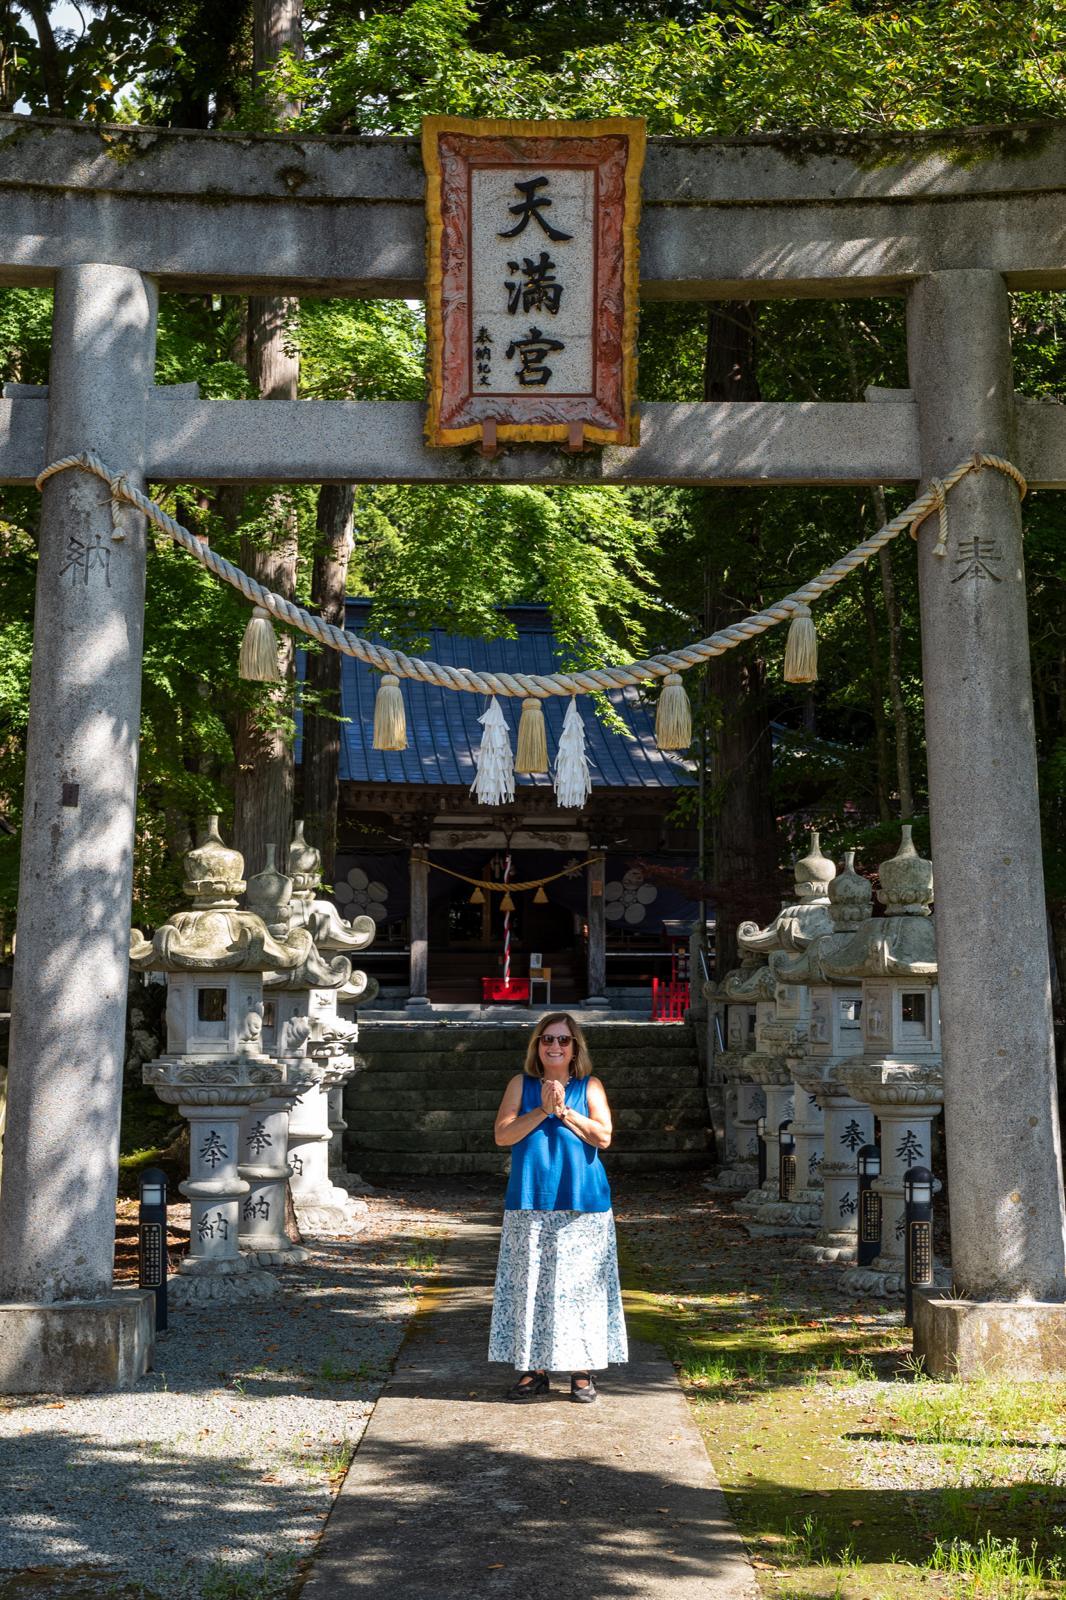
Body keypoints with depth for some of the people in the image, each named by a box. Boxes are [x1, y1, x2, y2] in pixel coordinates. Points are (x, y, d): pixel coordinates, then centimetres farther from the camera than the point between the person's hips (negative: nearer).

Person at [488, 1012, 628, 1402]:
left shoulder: (589, 1087, 7)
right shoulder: (521, 1085, 8)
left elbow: (603, 1136, -5)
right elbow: (503, 1135, -3)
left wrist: (563, 1110, -11)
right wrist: (542, 1110, -13)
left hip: (582, 1203, -1)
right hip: (530, 1202, 1)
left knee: (580, 1283, 1)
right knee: (530, 1283, 2)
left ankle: (582, 1370, 9)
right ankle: (533, 1370, 11)